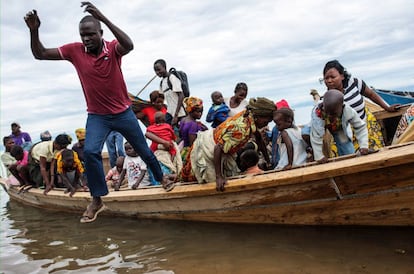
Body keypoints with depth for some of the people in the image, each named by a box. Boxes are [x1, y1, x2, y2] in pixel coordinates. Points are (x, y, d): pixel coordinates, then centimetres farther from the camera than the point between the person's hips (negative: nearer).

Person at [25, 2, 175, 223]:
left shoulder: (113, 48, -15)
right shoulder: (74, 51, -8)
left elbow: (129, 45, -39)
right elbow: (40, 54, -6)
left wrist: (103, 18, -46)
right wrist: (34, 30, -25)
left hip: (123, 113, -1)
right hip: (96, 116, 1)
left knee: (143, 150, 13)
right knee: (90, 151, -20)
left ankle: (161, 177, 40)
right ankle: (96, 201, -6)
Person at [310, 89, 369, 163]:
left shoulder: (349, 112, -38)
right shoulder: (317, 114, -46)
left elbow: (360, 128, -25)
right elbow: (316, 137, -42)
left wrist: (364, 146, -36)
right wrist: (319, 156, -41)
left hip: (339, 129, 1)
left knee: (349, 154, -7)